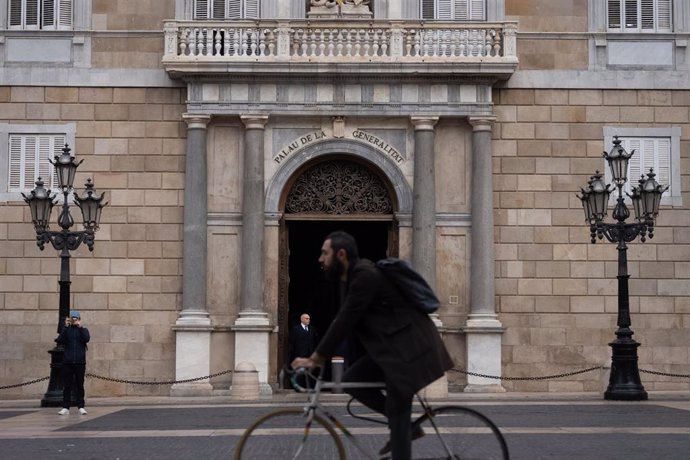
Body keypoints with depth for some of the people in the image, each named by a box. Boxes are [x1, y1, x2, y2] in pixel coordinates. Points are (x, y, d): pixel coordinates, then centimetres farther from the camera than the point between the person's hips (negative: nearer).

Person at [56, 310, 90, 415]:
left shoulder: (83, 330, 8)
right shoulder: (66, 330, 9)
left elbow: (86, 339, -12)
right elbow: (60, 340, -8)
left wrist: (80, 327, -13)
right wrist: (66, 327, -10)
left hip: (80, 362, 0)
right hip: (67, 362, 1)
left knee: (80, 385, 3)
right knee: (67, 385, 1)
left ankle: (81, 407, 6)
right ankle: (66, 407, 3)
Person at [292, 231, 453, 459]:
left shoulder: (365, 275, -19)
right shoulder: (351, 277, 12)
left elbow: (345, 321, -21)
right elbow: (344, 320, 16)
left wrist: (315, 359, -17)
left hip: (408, 347, -9)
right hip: (391, 346, 10)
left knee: (397, 415, -6)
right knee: (352, 379, 5)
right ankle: (406, 426, 12)